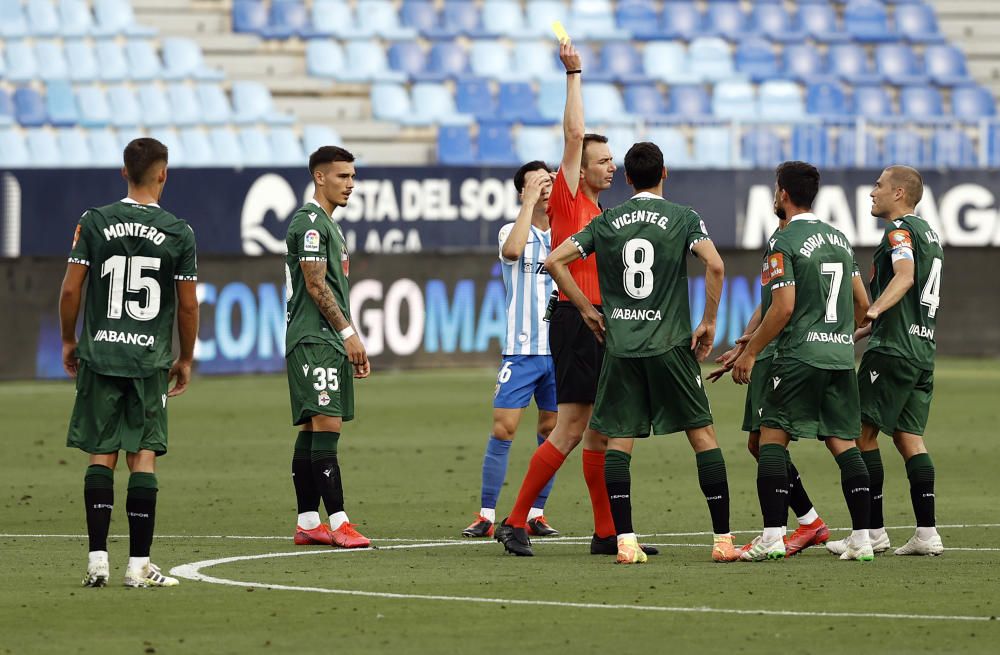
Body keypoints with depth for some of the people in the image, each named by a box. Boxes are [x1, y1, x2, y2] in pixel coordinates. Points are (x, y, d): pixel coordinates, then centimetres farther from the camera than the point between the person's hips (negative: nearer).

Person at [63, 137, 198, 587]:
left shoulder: (94, 222, -2)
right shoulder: (179, 233, -2)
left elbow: (71, 289, -2)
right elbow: (188, 305, 1)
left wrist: (69, 342, 13)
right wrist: (185, 360, 14)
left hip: (99, 356, 1)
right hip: (150, 360, -1)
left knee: (101, 456, 5)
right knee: (143, 457, 3)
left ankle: (97, 559, 0)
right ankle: (139, 564, 1)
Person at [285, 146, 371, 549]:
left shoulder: (328, 224, 22)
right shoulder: (309, 221, -10)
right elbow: (316, 286, -16)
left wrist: (351, 345, 22)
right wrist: (349, 333, -16)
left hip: (330, 340, 10)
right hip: (313, 339, -10)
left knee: (312, 430, 9)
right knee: (326, 425, -14)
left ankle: (307, 524, 10)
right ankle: (338, 523, -18)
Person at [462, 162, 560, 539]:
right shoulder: (513, 231, 0)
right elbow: (512, 249, -23)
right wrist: (530, 203, -18)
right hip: (521, 350, -3)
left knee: (552, 432, 4)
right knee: (503, 429, -8)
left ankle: (536, 514, 11)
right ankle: (486, 515, -3)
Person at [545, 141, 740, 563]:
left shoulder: (606, 222, 7)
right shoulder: (684, 219, 0)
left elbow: (555, 261, 5)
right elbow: (715, 265, -15)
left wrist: (587, 310, 12)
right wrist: (709, 322, -4)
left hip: (619, 345, 2)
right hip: (671, 345, -2)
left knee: (618, 442, 4)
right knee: (703, 437, 5)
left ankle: (625, 541, -8)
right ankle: (723, 539, 2)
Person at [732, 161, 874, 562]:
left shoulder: (783, 243, -8)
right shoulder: (839, 239, 14)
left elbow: (784, 307, -15)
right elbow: (862, 303, 17)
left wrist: (749, 353, -7)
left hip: (799, 356, -7)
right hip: (841, 356, 7)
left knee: (771, 438, -1)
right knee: (843, 443, 6)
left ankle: (773, 536, -9)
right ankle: (862, 539, 0)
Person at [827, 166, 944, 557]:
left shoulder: (900, 229, -8)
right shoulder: (928, 233, 21)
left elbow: (905, 276, -27)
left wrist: (873, 309, -43)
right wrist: (864, 330, 37)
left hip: (892, 349, -9)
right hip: (923, 350, 9)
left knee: (862, 433, -5)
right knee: (908, 436, 8)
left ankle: (873, 532, -6)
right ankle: (926, 533, 0)